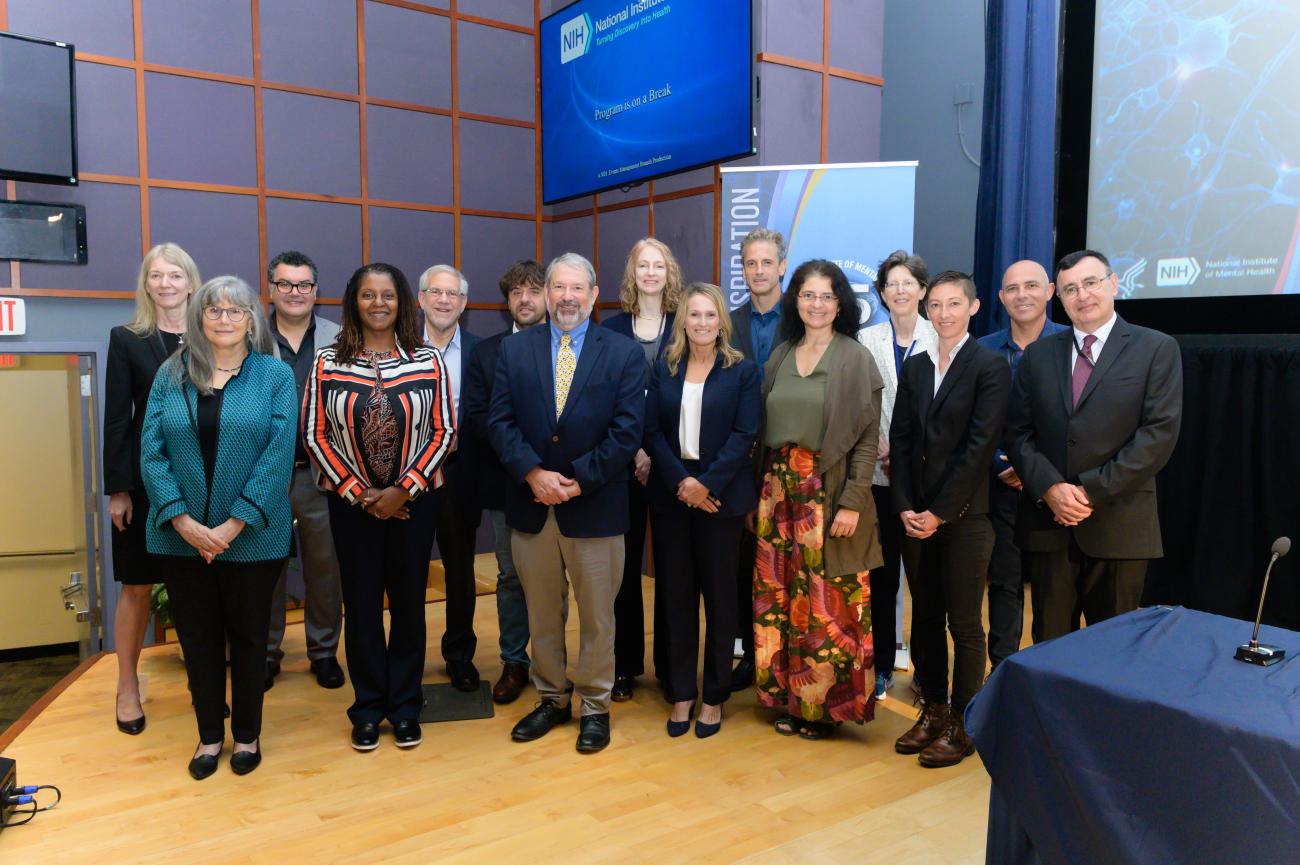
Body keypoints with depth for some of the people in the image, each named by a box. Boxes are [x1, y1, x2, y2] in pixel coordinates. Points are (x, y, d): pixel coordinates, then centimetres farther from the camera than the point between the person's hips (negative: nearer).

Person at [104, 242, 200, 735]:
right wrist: (118, 488, -7)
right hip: (146, 478, -1)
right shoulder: (127, 339, 2)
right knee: (137, 585, 7)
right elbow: (116, 419, -1)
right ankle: (127, 686, 21)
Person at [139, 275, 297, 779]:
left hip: (252, 537, -2)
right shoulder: (170, 375, 4)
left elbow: (278, 454, -11)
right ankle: (209, 734, 30)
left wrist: (235, 525, -17)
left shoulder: (275, 376, -4)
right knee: (197, 637, 13)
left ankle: (247, 734, 29)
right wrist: (183, 521, -14)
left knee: (248, 636, 12)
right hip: (181, 537, 3)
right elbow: (151, 452, -2)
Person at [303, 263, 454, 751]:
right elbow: (315, 435, -1)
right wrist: (358, 492, -8)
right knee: (361, 605, 8)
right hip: (351, 503, 0)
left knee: (408, 603, 8)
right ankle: (368, 709, 23)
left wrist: (403, 490, -10)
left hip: (412, 501, 0)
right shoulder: (328, 363, -1)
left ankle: (404, 707, 22)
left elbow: (443, 432, -2)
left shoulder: (427, 362, -1)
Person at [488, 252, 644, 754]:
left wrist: (577, 481, -15)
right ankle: (551, 699, 32)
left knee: (597, 615, 9)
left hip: (595, 506, -2)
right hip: (530, 505, 2)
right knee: (541, 613, 15)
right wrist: (533, 473, -15)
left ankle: (595, 707, 26)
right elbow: (500, 421, -1)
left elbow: (627, 432, -8)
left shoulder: (624, 354, -2)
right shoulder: (515, 349, 5)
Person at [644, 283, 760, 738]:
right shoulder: (663, 368, 7)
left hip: (721, 497, -2)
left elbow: (745, 434, -7)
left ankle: (715, 697, 19)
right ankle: (681, 694, 20)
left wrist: (707, 483, -16)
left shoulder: (742, 370, 0)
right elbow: (652, 431, 1)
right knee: (676, 595, 7)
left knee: (719, 595, 6)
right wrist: (681, 482, -12)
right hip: (671, 495, 2)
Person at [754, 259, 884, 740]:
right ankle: (789, 695, 22)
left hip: (828, 494, -4)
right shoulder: (780, 357, 11)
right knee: (779, 596, 8)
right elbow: (763, 430, 12)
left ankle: (827, 702, 15)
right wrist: (756, 492, 6)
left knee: (829, 601, -1)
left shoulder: (855, 359, -2)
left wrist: (852, 502, -14)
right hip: (778, 490, 5)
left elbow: (868, 438, -6)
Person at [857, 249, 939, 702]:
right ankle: (881, 665, 18)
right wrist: (882, 447, -10)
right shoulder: (867, 339, 6)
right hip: (879, 472, 1)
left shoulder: (939, 339, 2)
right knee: (881, 571, 6)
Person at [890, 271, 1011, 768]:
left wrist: (939, 512, -14)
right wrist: (905, 507, -3)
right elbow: (900, 440, 7)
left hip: (963, 516, -5)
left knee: (964, 624, 4)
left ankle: (962, 724, 17)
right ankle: (932, 711, 27)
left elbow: (979, 446, -13)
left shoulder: (990, 367, -6)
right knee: (924, 618, 13)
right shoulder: (914, 367, 11)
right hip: (916, 515, 5)